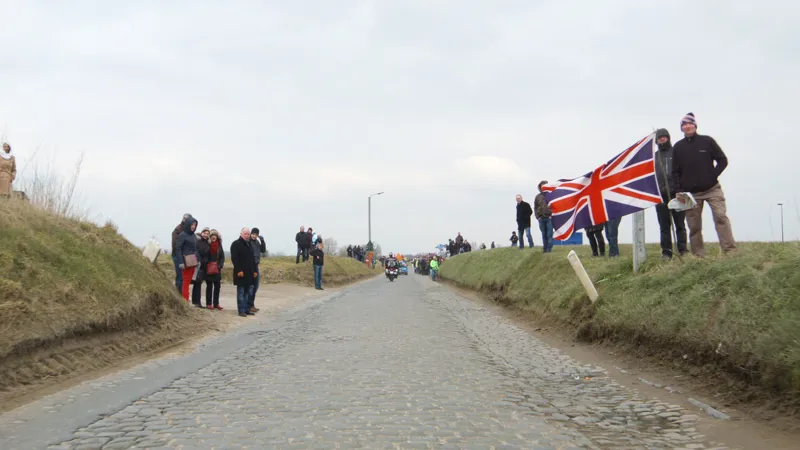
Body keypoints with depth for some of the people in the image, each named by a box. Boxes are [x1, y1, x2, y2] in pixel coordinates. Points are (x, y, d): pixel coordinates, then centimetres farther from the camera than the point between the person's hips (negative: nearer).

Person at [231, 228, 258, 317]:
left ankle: (246, 310, 14)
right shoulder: (236, 244, -6)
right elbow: (234, 258, -14)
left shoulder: (249, 244, 20)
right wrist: (239, 270, -20)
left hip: (249, 273, 8)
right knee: (241, 292, -4)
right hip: (241, 273, -8)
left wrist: (255, 270, 16)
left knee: (247, 292, 9)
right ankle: (241, 311, -3)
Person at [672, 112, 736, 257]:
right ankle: (698, 255, 7)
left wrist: (713, 175, -7)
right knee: (694, 226, 2)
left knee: (721, 217, -15)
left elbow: (723, 160, 7)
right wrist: (678, 190, -3)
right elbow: (675, 171, 7)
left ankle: (730, 250, -16)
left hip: (712, 189, -1)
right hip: (690, 193, 2)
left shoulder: (707, 141, 3)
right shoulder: (678, 147, 6)